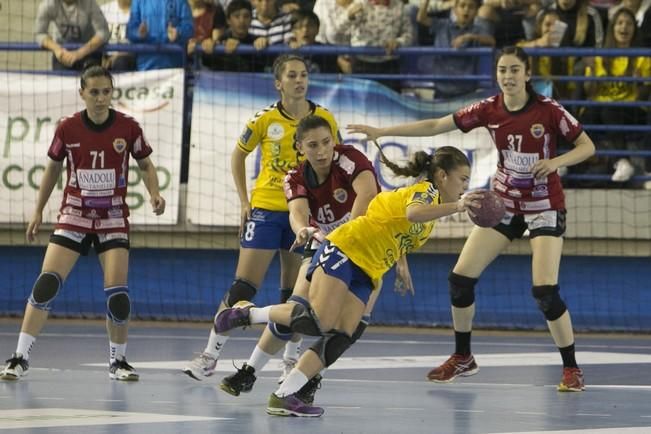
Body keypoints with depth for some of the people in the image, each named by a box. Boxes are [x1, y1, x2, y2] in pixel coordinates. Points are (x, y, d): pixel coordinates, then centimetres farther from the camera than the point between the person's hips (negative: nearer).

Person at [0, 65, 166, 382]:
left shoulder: (128, 128, -7)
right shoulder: (67, 129, -6)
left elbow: (146, 165, 7)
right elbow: (53, 168, 9)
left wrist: (154, 193, -12)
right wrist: (38, 211, 10)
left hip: (113, 219, 0)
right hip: (74, 216, 0)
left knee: (117, 293, -10)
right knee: (46, 284, -12)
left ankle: (118, 361, 10)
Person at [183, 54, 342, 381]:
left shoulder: (324, 119, -1)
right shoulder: (265, 119, -4)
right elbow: (238, 156, 8)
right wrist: (244, 201, 2)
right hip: (266, 209, -2)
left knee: (295, 292, 6)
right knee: (243, 287, -6)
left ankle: (291, 359, 17)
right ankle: (210, 355, 2)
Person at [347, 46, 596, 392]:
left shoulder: (548, 110, -15)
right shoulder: (489, 110, -5)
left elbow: (587, 146, -9)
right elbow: (435, 126, -1)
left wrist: (556, 161, -28)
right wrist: (382, 131, -4)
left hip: (544, 207, -5)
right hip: (503, 203, 5)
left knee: (545, 291, -17)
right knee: (460, 277, -1)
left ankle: (571, 368, -1)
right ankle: (463, 358, 18)